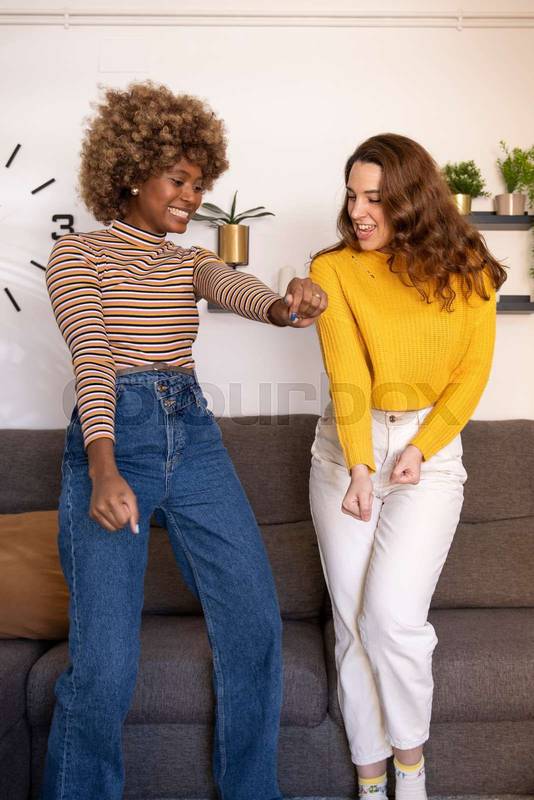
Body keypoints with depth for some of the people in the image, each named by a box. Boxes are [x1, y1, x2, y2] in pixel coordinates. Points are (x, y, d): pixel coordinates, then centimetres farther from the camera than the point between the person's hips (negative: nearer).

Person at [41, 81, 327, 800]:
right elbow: (91, 357, -11)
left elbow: (237, 288, -4)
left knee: (256, 625, -1)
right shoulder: (78, 255, 5)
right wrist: (103, 468, -26)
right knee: (106, 664, -9)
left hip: (194, 436, 5)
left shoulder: (190, 262, 19)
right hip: (113, 439, -4)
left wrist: (284, 305, -29)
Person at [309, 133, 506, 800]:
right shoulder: (333, 269, -4)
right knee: (353, 622, 5)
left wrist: (422, 447, -11)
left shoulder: (467, 269, 1)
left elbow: (473, 371, 1)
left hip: (432, 450, 0)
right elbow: (347, 374, -15)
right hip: (346, 450, 1)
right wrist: (359, 467, -27)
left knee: (392, 616, -13)